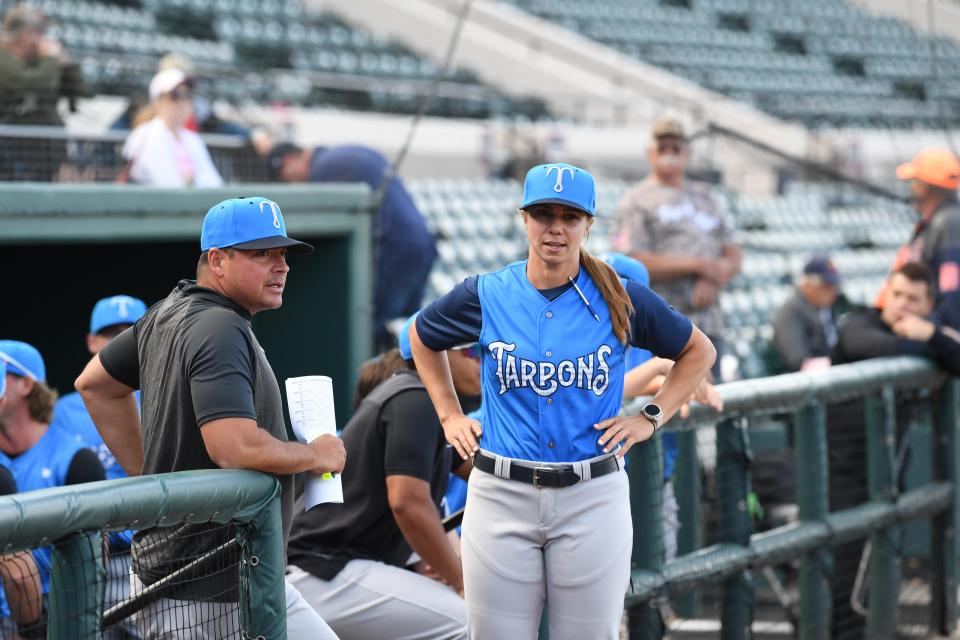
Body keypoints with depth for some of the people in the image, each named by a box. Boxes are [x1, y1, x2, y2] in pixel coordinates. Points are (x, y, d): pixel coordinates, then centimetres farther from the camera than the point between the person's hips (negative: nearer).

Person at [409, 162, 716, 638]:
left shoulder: (622, 300, 0)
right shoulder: (487, 296, 1)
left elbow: (699, 352, 15)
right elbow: (422, 338, 22)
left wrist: (651, 417, 6)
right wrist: (449, 415, 14)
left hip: (592, 496, -1)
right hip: (501, 494, 1)